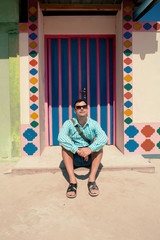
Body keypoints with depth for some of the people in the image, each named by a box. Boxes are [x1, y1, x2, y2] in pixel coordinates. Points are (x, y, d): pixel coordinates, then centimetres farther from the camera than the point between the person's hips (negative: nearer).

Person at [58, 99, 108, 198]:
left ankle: (92, 179, -30)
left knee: (98, 141, -21)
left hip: (90, 159, 1)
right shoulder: (69, 123, -5)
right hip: (74, 159, 0)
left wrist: (90, 149, -41)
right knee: (66, 142, -23)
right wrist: (77, 150, -41)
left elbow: (104, 137, -23)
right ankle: (72, 180, -34)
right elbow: (61, 137, -26)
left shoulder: (94, 124, -4)